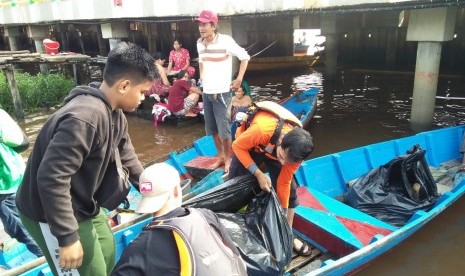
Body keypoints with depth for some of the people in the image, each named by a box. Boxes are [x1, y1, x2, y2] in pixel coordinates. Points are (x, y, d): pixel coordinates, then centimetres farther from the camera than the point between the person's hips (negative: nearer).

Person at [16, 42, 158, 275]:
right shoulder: (84, 118, -34)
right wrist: (68, 237, -29)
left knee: (107, 254, 21)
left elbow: (127, 158, 11)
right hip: (51, 214, -9)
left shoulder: (114, 113, -2)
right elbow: (51, 179, -35)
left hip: (83, 205, 9)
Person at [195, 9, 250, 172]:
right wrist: (201, 76, 14)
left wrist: (239, 79, -12)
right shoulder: (199, 43, 4)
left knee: (223, 128, -3)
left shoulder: (226, 41, -14)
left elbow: (245, 56, -8)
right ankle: (220, 155, 30)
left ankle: (228, 158, 17)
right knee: (212, 128, 13)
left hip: (222, 92, -6)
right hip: (206, 92, 6)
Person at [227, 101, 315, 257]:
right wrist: (258, 174, -34)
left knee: (290, 189, -3)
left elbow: (284, 183, -18)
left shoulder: (297, 149, -30)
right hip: (248, 146, -2)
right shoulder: (262, 129, -46)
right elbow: (237, 146, -27)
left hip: (274, 151, 3)